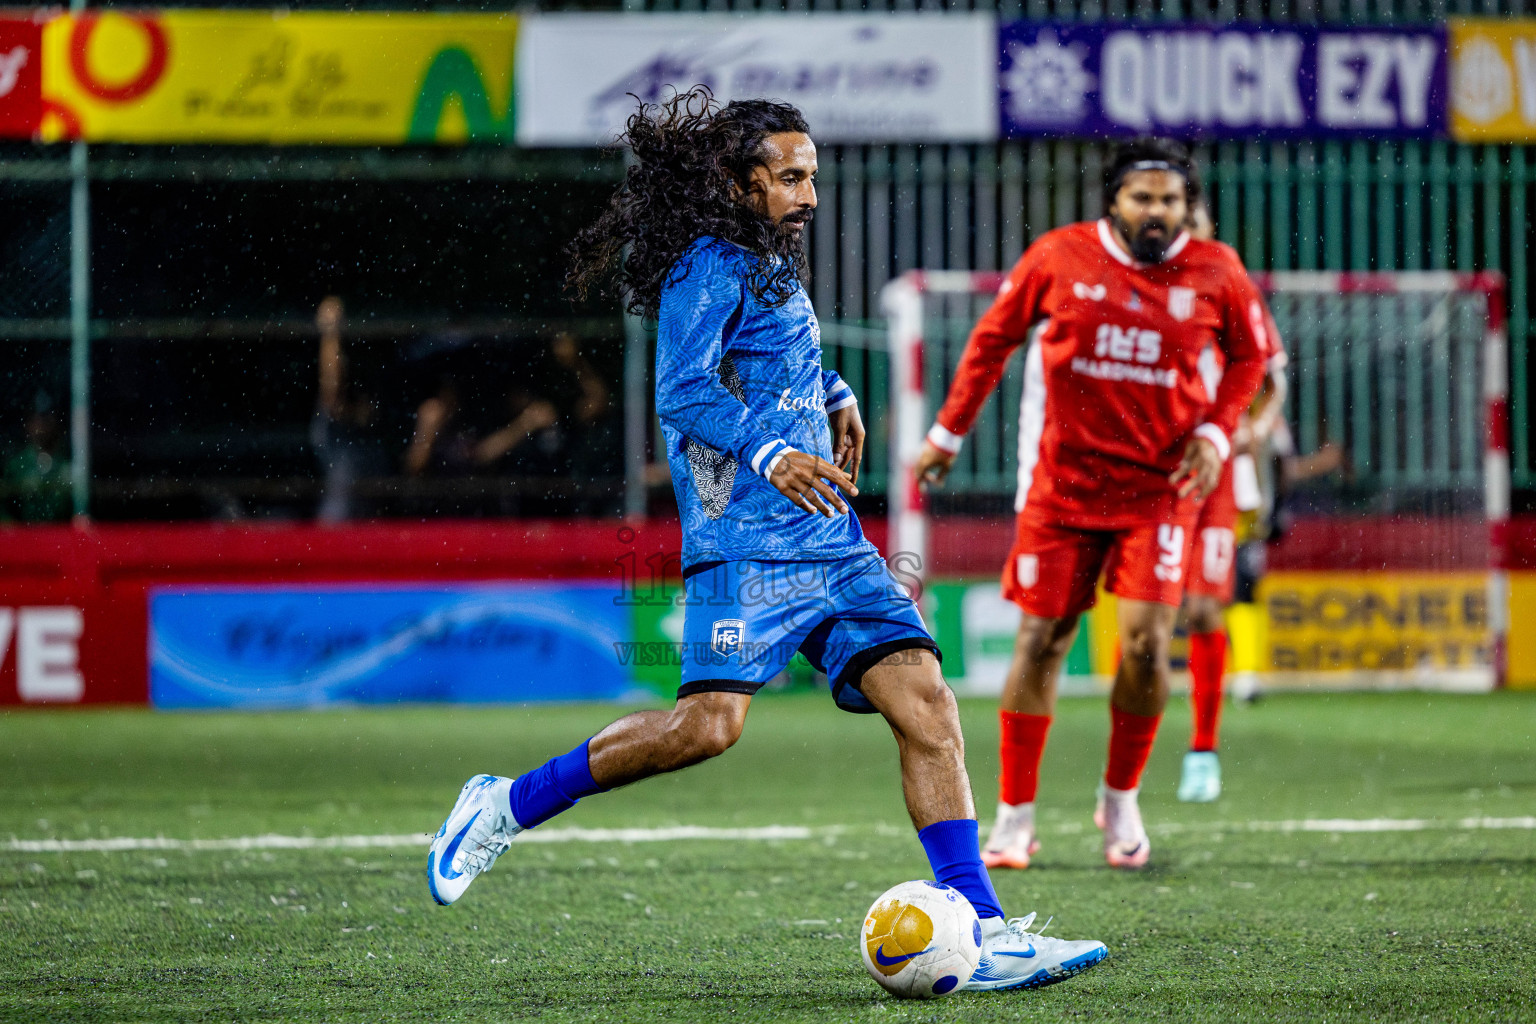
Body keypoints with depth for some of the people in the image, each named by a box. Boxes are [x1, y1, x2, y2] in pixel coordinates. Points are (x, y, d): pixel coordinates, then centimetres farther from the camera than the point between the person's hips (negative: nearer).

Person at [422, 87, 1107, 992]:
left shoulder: (773, 263, 21)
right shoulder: (709, 268, -7)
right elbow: (682, 392, -20)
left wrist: (835, 399, 23)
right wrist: (769, 454, -33)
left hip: (829, 540, 9)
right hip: (745, 540, -9)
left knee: (926, 704, -5)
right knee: (710, 723, -20)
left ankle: (982, 933, -9)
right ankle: (507, 807, -2)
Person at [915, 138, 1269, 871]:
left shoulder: (1216, 274, -3)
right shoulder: (1059, 258, -5)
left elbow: (1248, 355, 14)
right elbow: (993, 338, 9)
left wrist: (1217, 431, -1)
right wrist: (949, 432, 12)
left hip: (1159, 485, 0)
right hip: (1064, 477, 0)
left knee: (1146, 642, -12)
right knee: (1040, 640, 0)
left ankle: (1121, 799, 12)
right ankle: (1015, 817, 11)